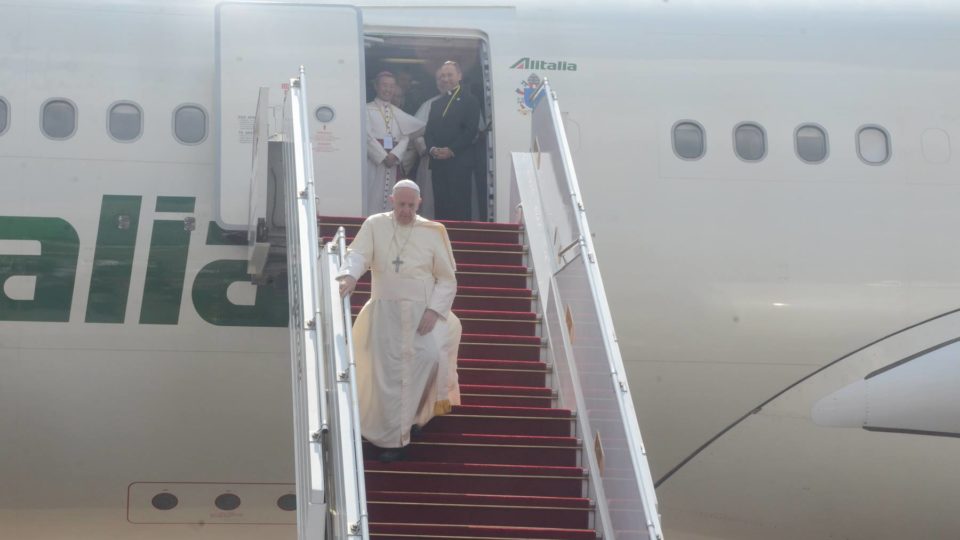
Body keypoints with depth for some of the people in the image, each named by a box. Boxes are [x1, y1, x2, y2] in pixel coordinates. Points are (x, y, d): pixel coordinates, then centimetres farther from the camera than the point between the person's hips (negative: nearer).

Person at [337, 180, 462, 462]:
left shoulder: (432, 232, 4)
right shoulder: (375, 225, 5)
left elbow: (447, 279, 4)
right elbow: (358, 254, -12)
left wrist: (434, 310, -10)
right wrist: (349, 275, -34)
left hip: (422, 311, 0)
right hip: (385, 310, 0)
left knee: (429, 358, -22)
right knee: (388, 375, -3)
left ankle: (414, 415, 1)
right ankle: (393, 440, 3)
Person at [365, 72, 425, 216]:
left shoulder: (399, 114, 17)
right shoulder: (367, 110, 2)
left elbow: (405, 137, 7)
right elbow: (368, 136, -7)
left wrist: (394, 155, -11)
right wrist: (383, 157, -13)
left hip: (393, 165, 4)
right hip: (373, 163, -4)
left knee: (390, 202, 1)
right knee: (373, 200, -9)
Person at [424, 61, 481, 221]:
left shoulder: (470, 101, 2)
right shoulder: (436, 104, 22)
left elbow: (471, 131, -7)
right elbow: (429, 131, 15)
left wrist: (451, 150, -15)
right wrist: (432, 148, -5)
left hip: (459, 162, -5)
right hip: (438, 162, 5)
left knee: (460, 207, -8)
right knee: (440, 206, 1)